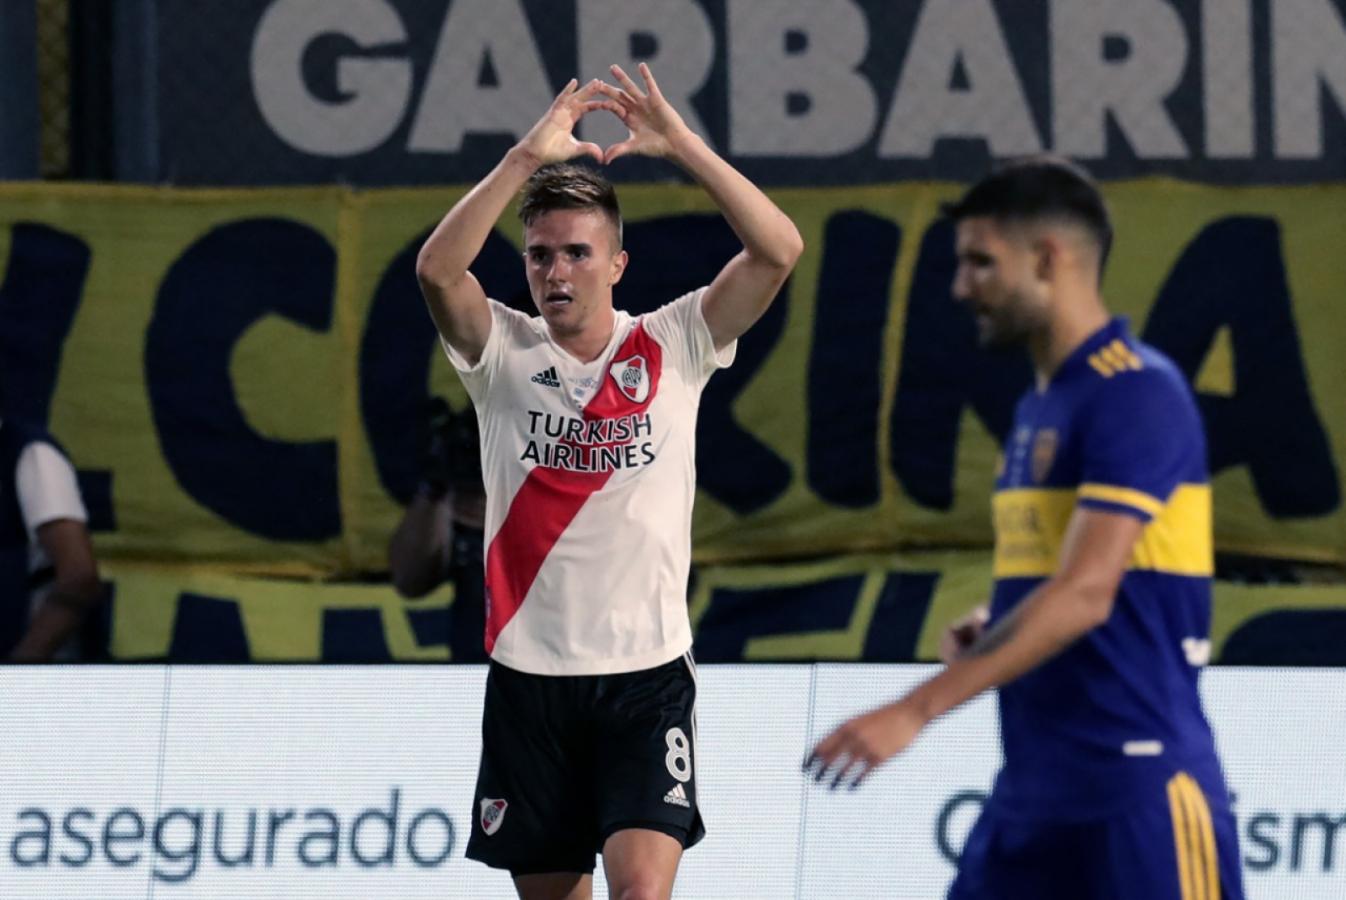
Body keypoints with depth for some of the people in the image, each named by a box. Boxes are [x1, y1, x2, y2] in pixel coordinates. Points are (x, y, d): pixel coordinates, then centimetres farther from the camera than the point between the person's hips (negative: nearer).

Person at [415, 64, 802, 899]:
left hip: (647, 678, -2)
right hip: (528, 675, 2)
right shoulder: (505, 354, 1)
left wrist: (682, 145, -21)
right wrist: (530, 156, -27)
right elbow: (438, 269, -19)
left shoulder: (672, 346, 0)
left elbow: (779, 250, -13)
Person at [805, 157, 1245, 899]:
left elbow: (1084, 594, -22)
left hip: (1140, 779, -9)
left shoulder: (1136, 394, -13)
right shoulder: (1038, 407, 17)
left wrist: (917, 710, -25)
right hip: (1034, 784, 9)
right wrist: (988, 632, 5)